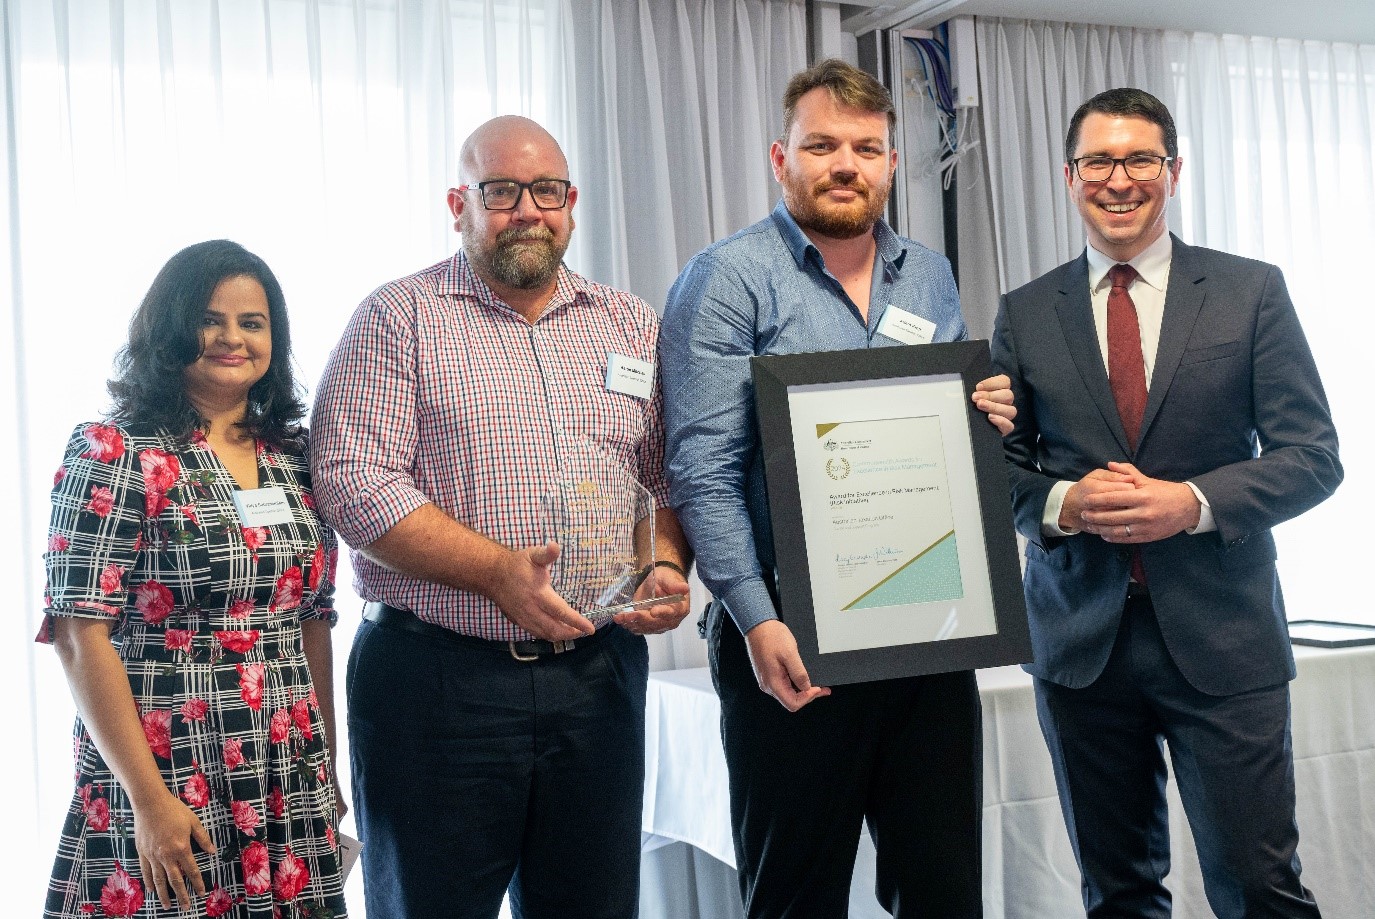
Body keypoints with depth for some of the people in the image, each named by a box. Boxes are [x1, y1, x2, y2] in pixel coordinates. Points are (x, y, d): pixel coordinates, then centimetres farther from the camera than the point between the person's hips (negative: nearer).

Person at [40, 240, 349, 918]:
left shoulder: (293, 460, 9)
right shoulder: (112, 453, -8)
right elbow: (80, 635, -13)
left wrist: (329, 771, 10)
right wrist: (149, 799, -16)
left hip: (291, 787, 5)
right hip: (166, 785, -5)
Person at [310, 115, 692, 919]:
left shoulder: (633, 327, 14)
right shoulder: (400, 320, 0)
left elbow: (668, 477, 15)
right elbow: (354, 481, -11)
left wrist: (666, 567, -6)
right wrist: (497, 570, -20)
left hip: (599, 676, 4)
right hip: (437, 681, -3)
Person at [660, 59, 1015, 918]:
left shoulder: (932, 278, 14)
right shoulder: (729, 280, -5)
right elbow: (704, 469, -12)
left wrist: (990, 419, -1)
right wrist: (758, 622, -20)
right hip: (795, 642, -5)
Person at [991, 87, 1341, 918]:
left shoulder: (1250, 292, 2)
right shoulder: (1025, 314, 7)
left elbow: (1313, 457, 0)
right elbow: (1000, 467, 9)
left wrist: (1194, 503, -16)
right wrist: (1061, 502, -12)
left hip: (1221, 636, -2)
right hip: (1080, 638, 2)